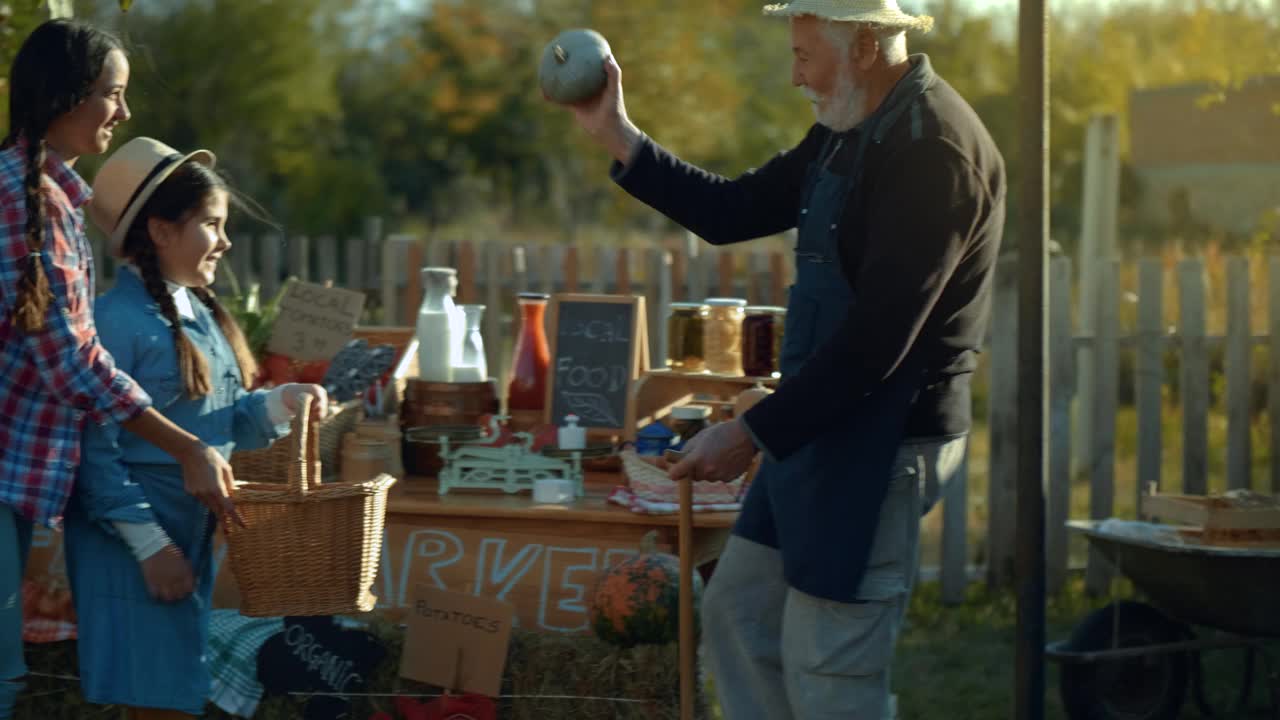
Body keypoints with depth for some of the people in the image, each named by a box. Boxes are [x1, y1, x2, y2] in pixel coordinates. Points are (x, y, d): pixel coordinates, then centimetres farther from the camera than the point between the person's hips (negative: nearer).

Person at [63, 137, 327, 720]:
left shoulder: (201, 314, 12)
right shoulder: (116, 320, -15)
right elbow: (95, 450, -18)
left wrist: (280, 404, -1)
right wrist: (149, 543, -19)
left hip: (194, 533, 9)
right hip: (134, 541, -8)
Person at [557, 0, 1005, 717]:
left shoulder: (933, 148, -21)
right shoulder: (851, 131, 11)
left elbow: (877, 341, -25)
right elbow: (731, 212, 17)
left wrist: (752, 434, -21)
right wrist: (616, 134, 9)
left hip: (886, 438, -10)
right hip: (822, 426, 10)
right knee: (736, 612, 16)